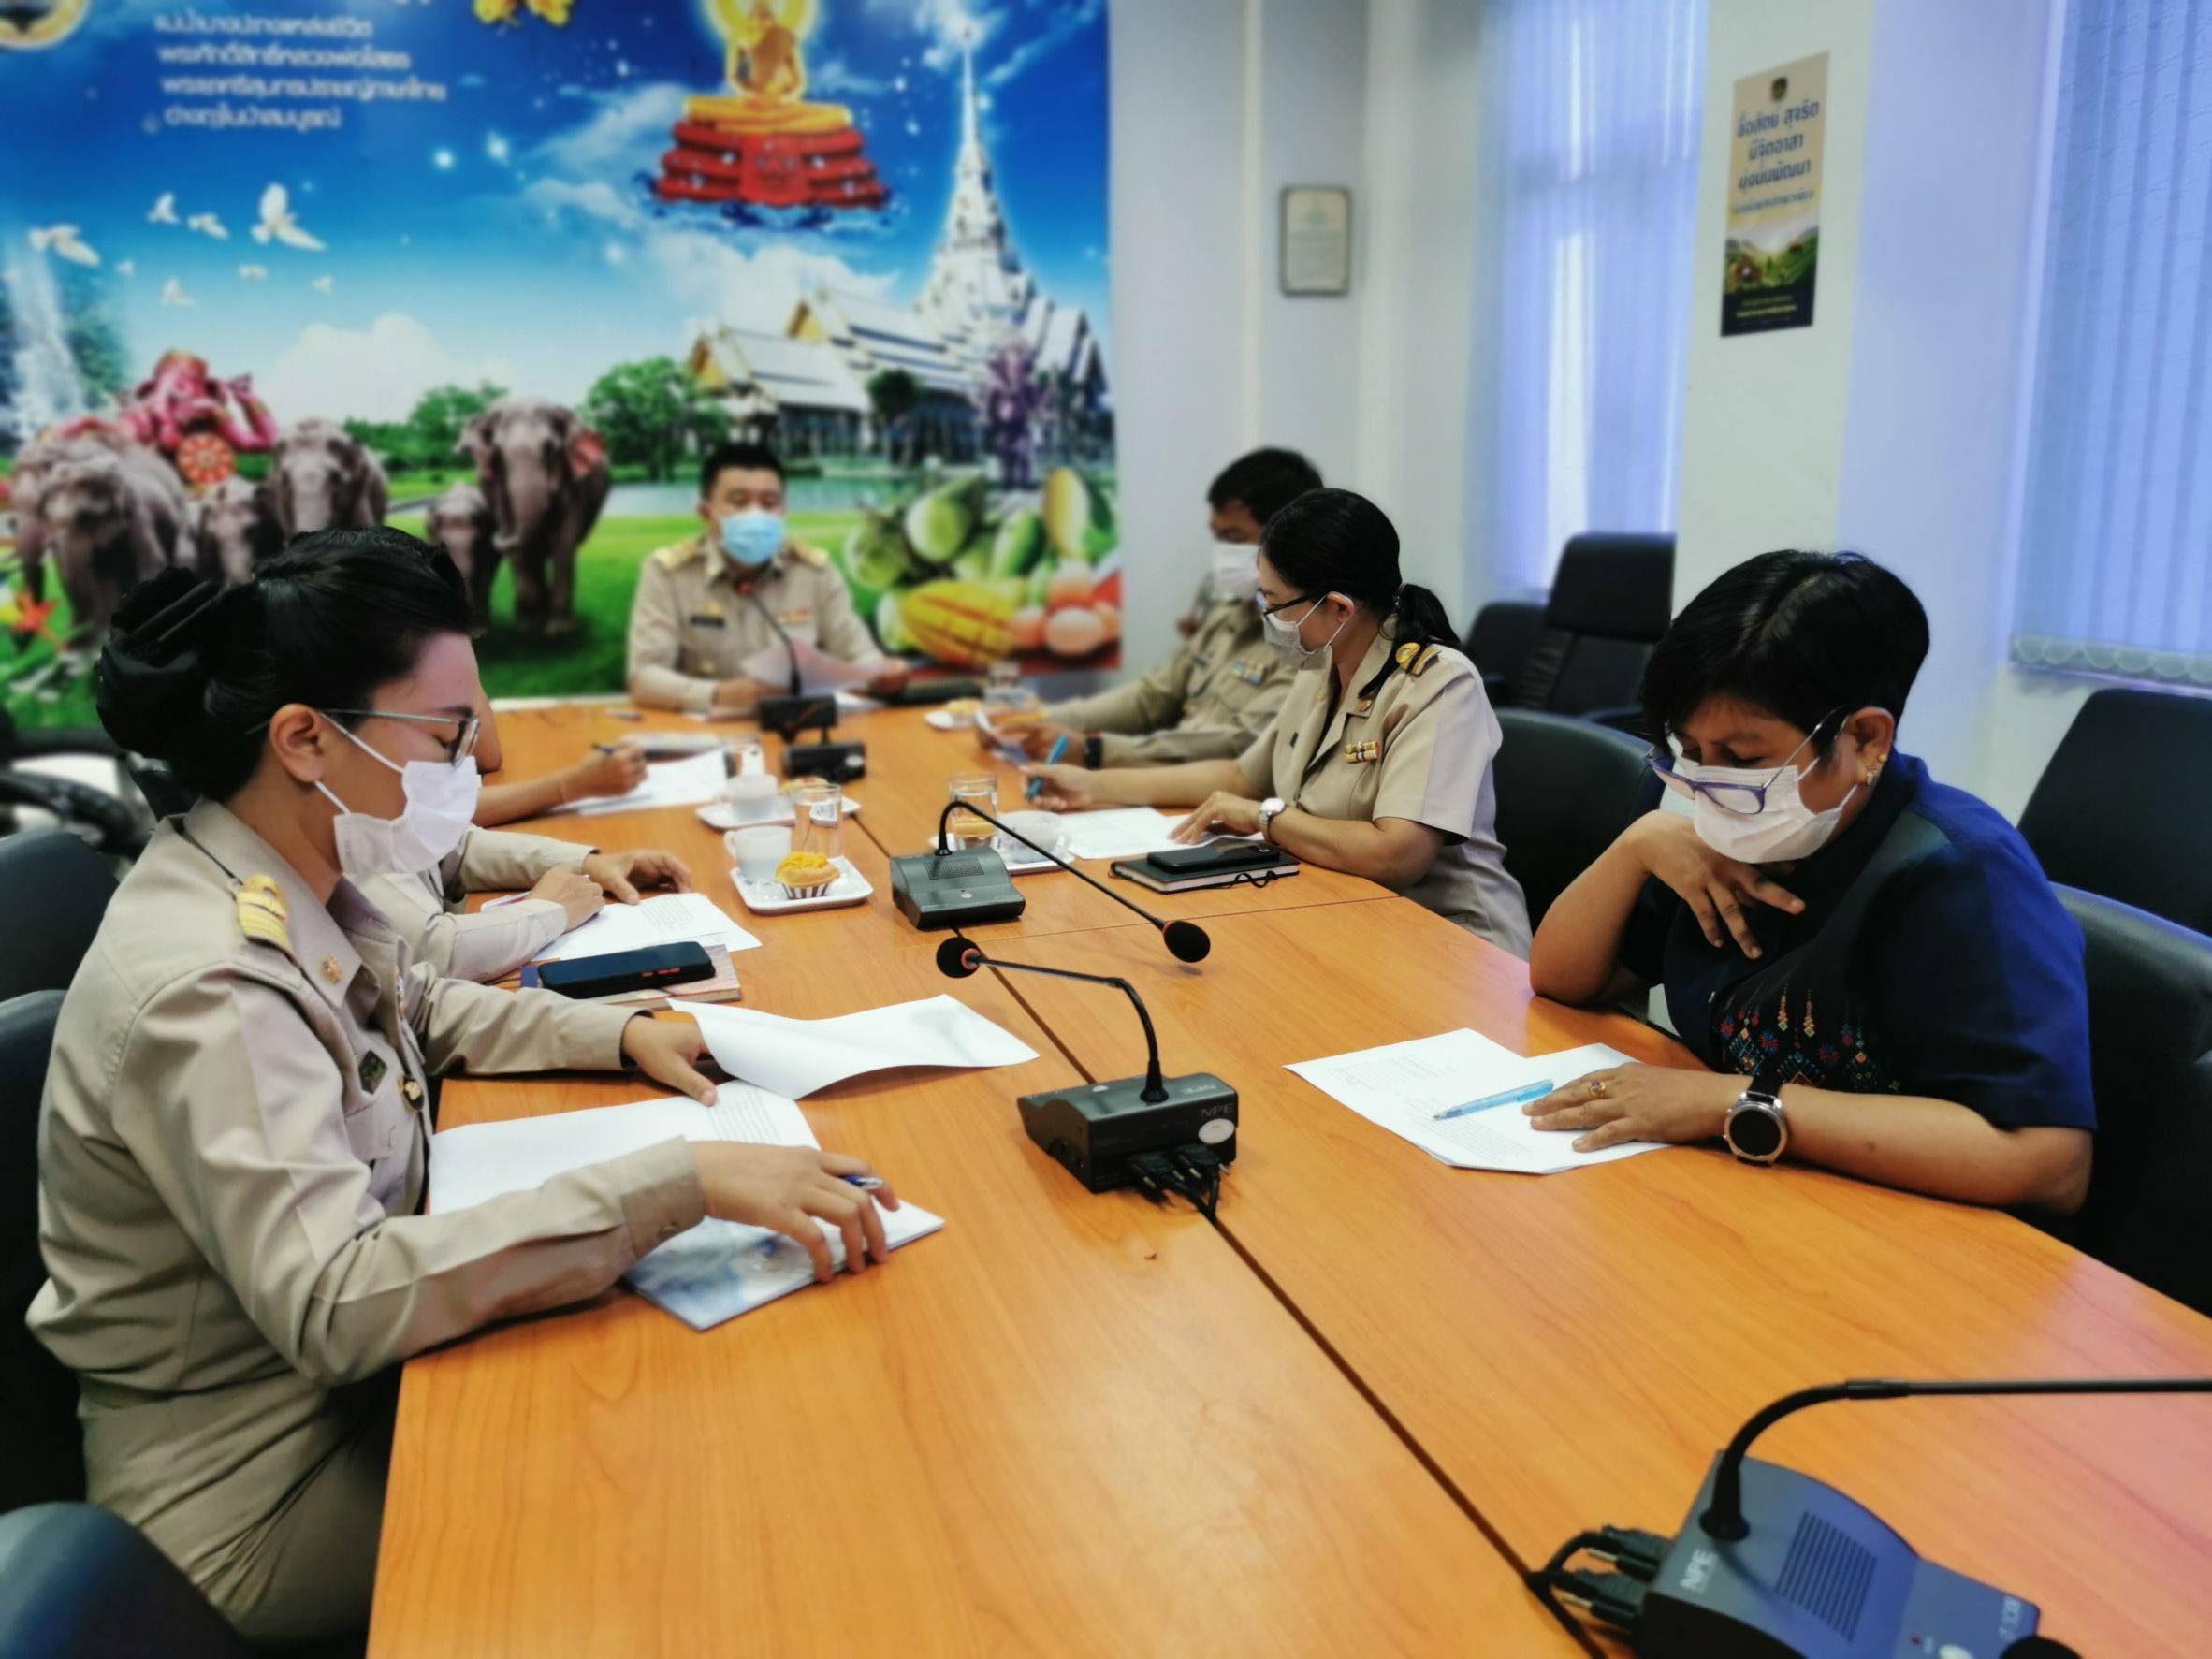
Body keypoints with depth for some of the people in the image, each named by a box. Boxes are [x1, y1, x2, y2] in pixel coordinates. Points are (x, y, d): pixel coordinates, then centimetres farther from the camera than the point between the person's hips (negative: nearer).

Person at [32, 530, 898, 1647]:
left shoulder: (285, 890, -4)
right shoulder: (205, 985, -31)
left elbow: (418, 1009, 15)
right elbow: (334, 1305, -38)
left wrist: (619, 1034, 0)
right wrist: (680, 1181, -42)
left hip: (343, 1376, 8)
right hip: (257, 1492, -8)